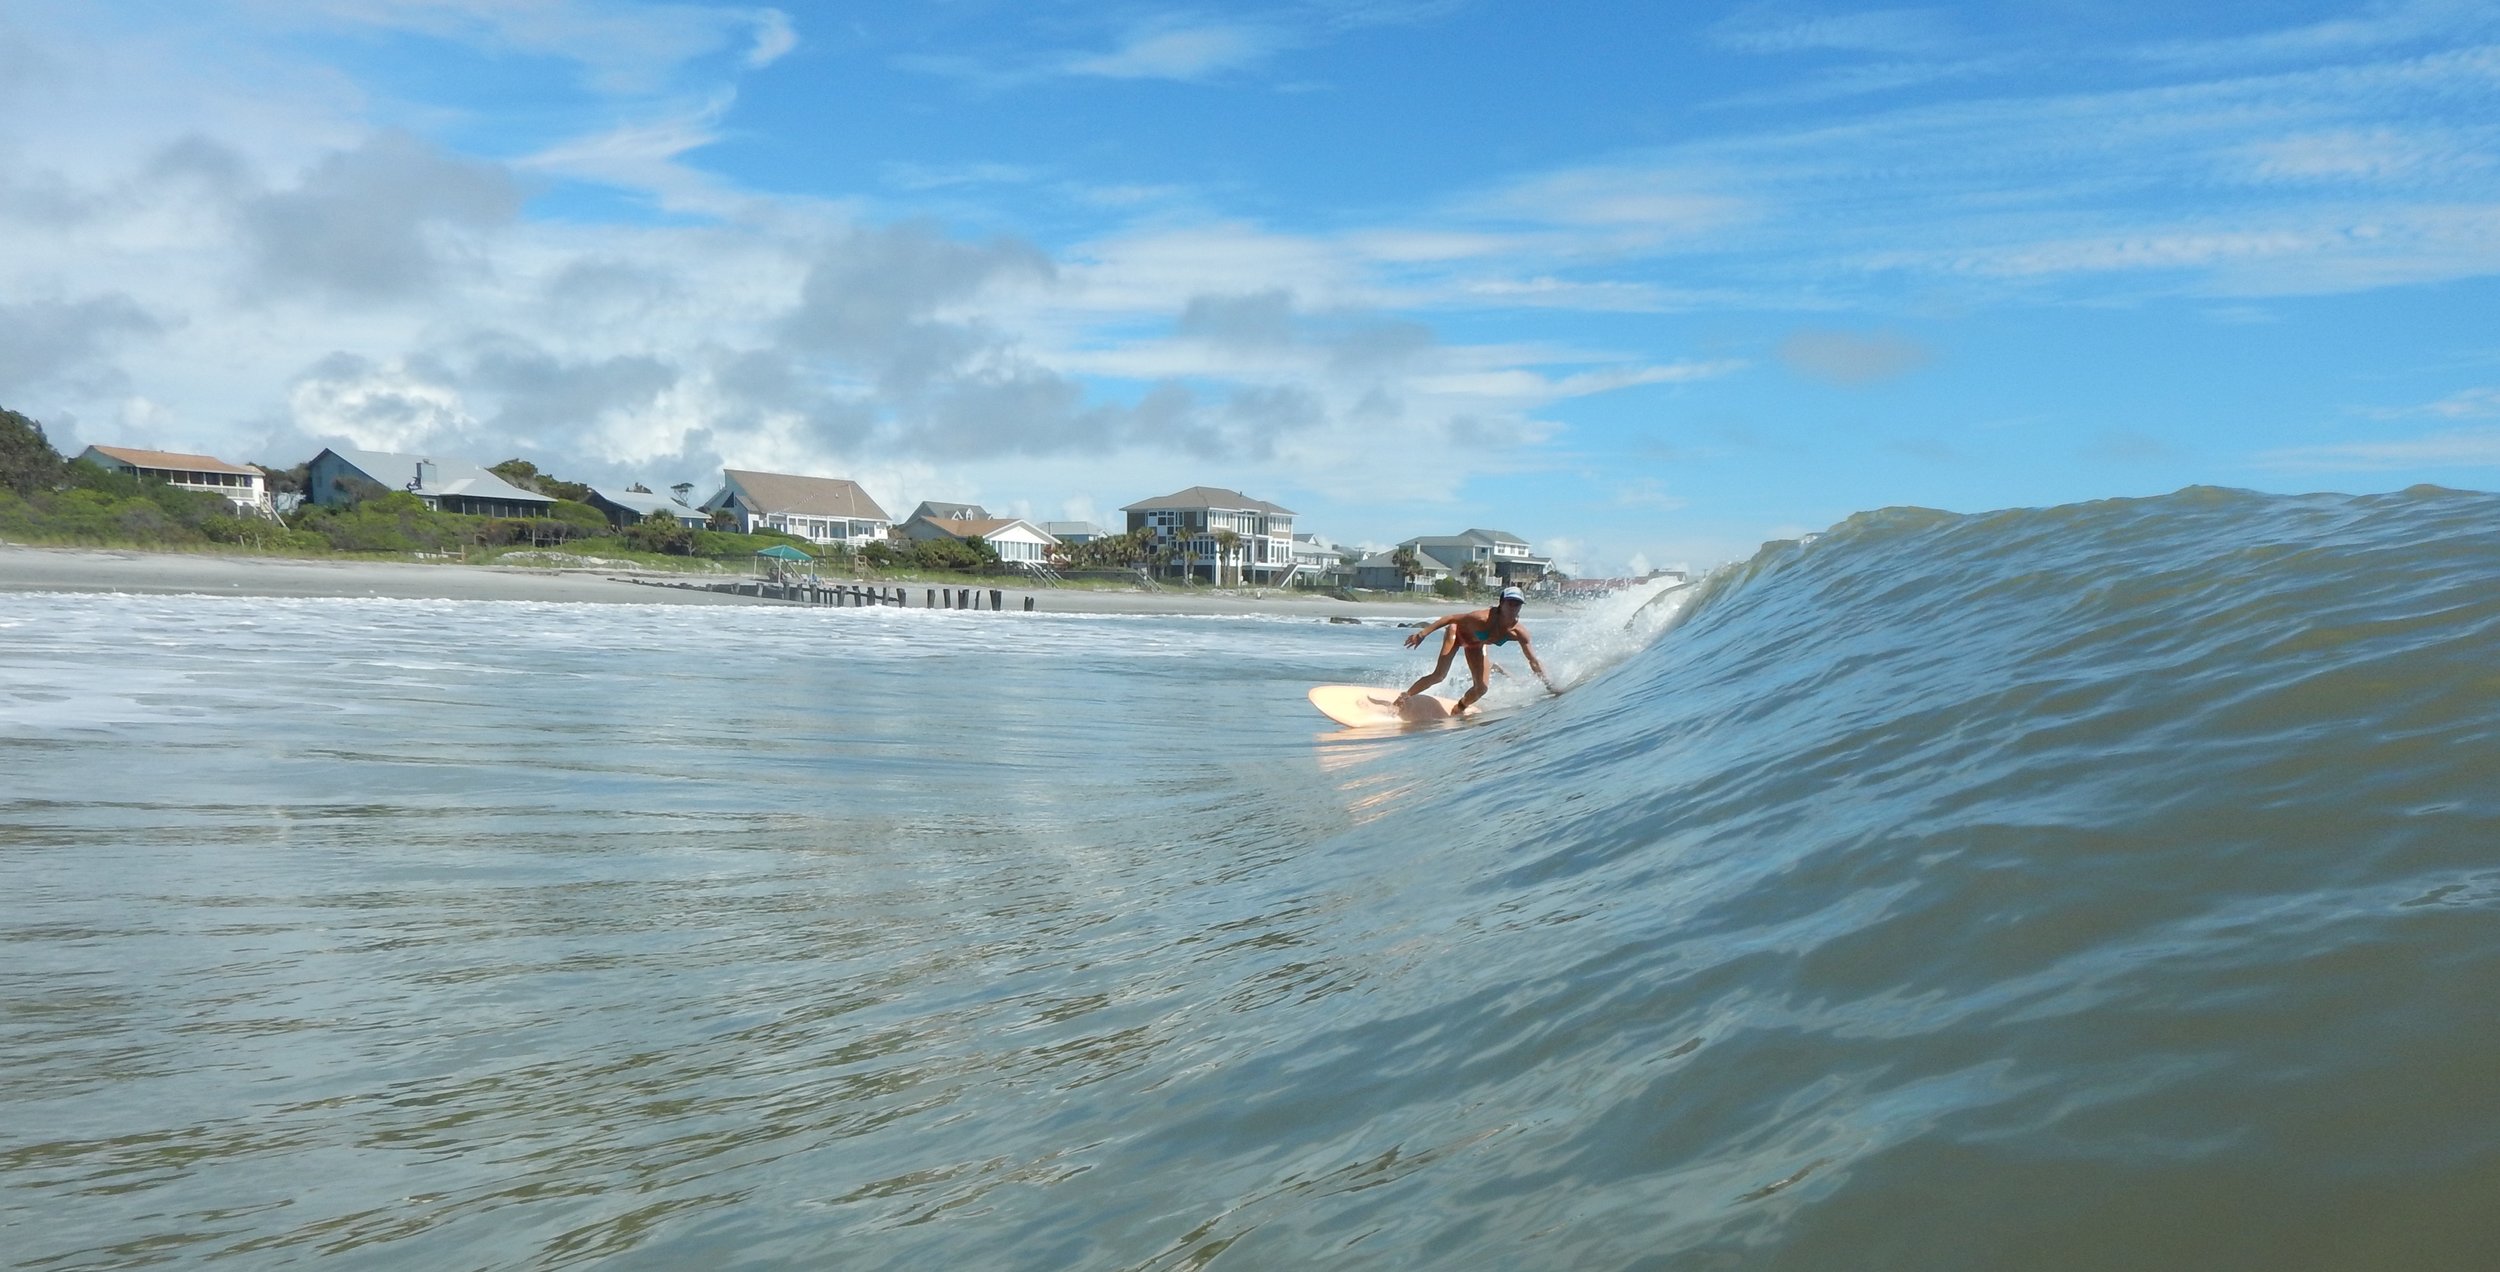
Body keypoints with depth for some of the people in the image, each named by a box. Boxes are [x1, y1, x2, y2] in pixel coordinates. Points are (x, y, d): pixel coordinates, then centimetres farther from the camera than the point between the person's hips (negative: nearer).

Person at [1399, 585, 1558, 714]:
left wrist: (1549, 685, -25)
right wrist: (1422, 634, -31)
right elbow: (1451, 618, -32)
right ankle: (1405, 696, 3)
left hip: (1476, 644, 5)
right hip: (1458, 633, -5)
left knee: (1481, 688, 0)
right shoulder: (1483, 618, -42)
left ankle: (1459, 709, 30)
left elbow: (1533, 662, -20)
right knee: (1439, 675, -17)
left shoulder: (1519, 633, -29)